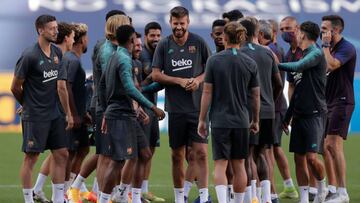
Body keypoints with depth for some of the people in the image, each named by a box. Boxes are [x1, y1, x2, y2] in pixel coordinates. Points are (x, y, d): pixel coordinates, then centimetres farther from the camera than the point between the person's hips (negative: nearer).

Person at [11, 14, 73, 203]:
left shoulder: (57, 53, 7)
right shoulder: (29, 56, -16)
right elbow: (15, 87, -8)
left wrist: (68, 113, 14)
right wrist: (28, 105, 7)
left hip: (55, 114, 7)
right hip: (34, 117, -7)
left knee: (61, 155, 8)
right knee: (31, 158, -1)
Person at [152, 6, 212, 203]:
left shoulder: (199, 42, 1)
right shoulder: (164, 45, 3)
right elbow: (156, 75, 1)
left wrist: (198, 79, -10)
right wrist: (180, 81, -10)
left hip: (198, 106, -1)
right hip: (175, 108, 1)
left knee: (201, 152, -10)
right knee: (177, 155, 8)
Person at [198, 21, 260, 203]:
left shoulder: (214, 60, -6)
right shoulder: (250, 63, 1)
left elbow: (207, 92, -6)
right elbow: (256, 95, 5)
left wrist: (202, 120, 1)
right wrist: (255, 120, 17)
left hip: (220, 120, -2)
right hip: (241, 120, 2)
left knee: (220, 165, -2)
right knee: (239, 165, 11)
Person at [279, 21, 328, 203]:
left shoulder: (316, 54, -8)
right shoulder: (303, 55, 18)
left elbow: (297, 67, -25)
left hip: (315, 113, -8)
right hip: (299, 113, 8)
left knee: (311, 157, -14)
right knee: (299, 159, 3)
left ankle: (322, 188, 10)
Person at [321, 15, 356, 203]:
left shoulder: (346, 48, -12)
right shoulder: (331, 49, 16)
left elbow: (331, 65, -28)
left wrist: (325, 45, -17)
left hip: (341, 101, -9)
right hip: (327, 102, 9)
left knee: (334, 145, -16)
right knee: (325, 146, 8)